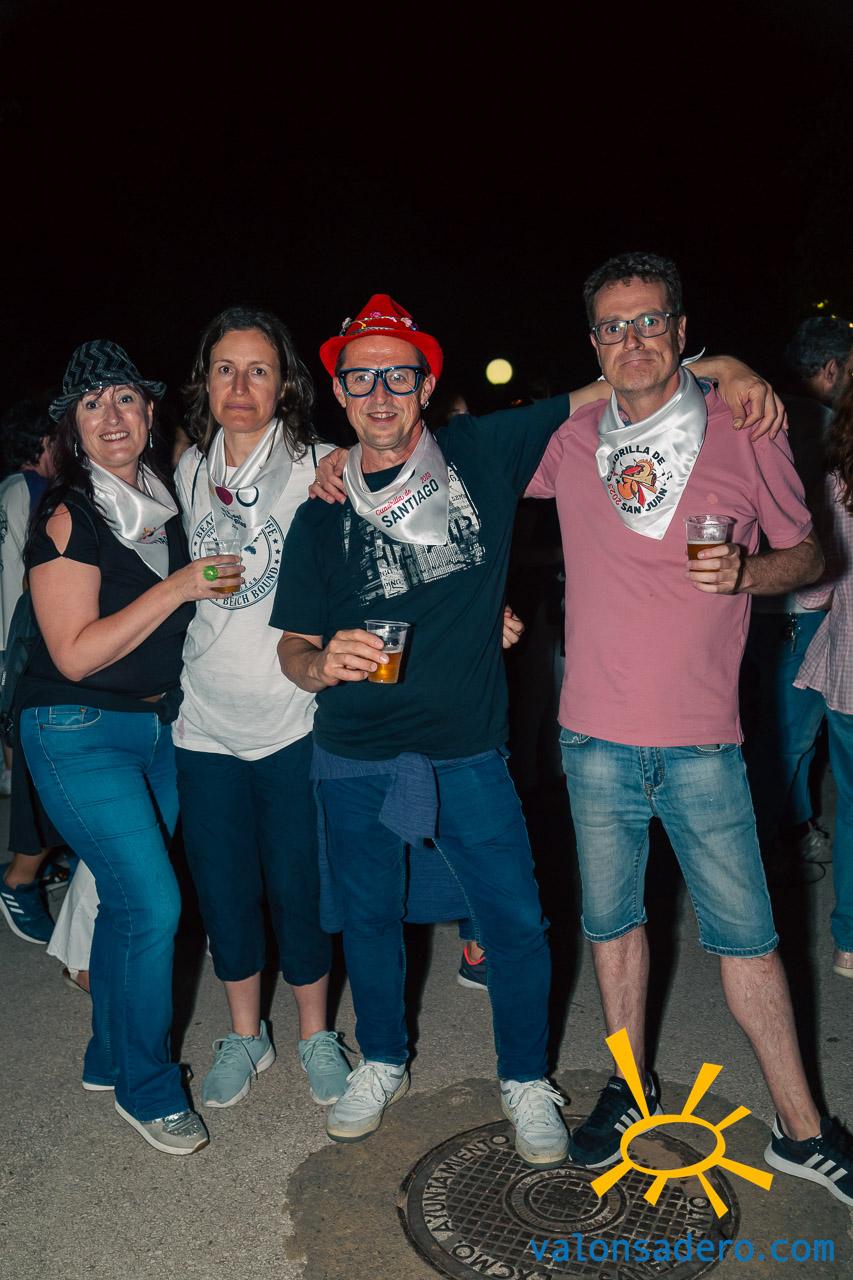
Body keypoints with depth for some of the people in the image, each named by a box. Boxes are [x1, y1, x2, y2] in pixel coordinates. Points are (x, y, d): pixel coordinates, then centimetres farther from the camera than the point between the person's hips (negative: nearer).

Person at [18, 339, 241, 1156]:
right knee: (153, 902, -9)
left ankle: (109, 1060, 34)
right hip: (78, 733, -7)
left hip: (156, 722, 7)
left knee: (128, 899, 14)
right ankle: (146, 1089, 13)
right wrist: (177, 587, -22)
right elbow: (76, 654, -19)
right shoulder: (68, 517, -15)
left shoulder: (162, 502, 6)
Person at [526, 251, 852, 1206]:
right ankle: (630, 1085, 37)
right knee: (611, 916, 15)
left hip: (701, 740, -2)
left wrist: (744, 572, -14)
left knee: (744, 932, 6)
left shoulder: (742, 431, -1)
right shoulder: (568, 440, 3)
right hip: (595, 735, 2)